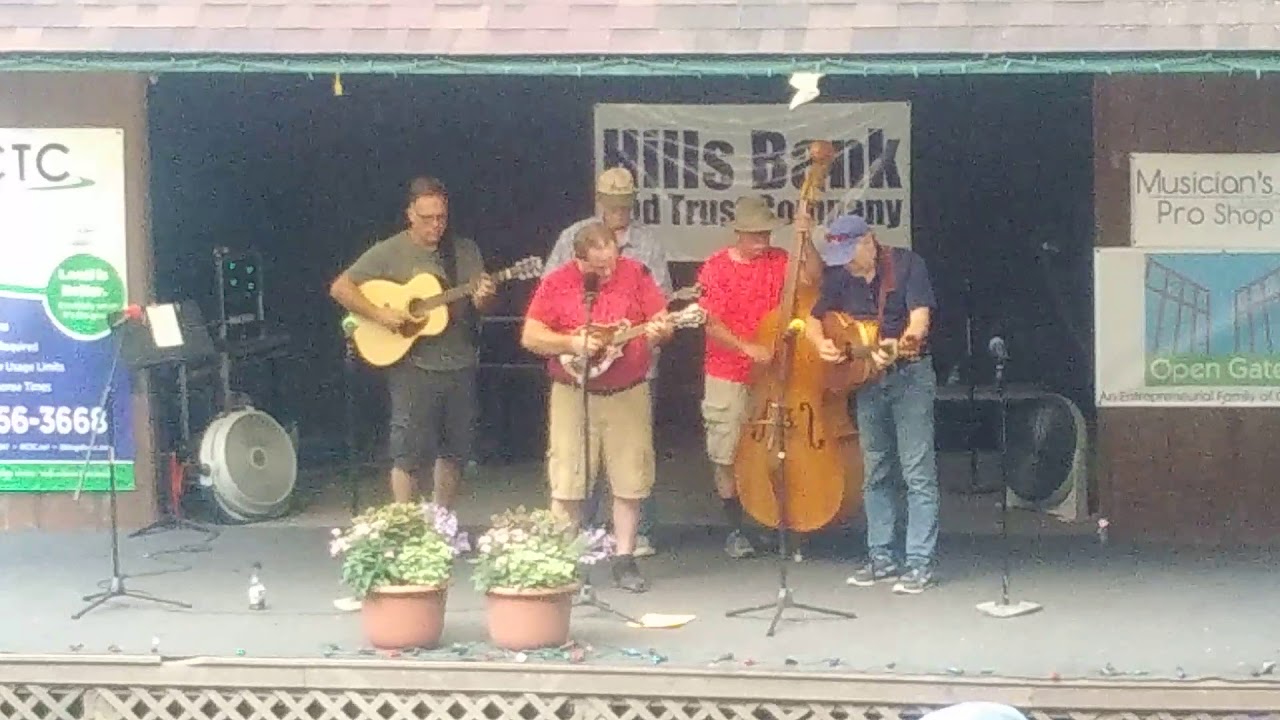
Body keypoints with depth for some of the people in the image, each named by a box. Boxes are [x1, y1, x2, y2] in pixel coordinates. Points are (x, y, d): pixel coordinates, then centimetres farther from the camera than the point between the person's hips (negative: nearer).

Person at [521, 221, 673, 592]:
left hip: (628, 394, 2)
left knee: (630, 481, 2)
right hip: (573, 394, -1)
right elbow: (530, 337, -5)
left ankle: (624, 559, 11)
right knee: (566, 483, -2)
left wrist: (659, 330, -21)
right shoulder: (557, 283, -5)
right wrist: (571, 343, -19)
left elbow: (663, 323, 2)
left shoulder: (635, 275, 0)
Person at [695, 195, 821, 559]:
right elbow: (712, 324, -12)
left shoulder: (778, 261, 5)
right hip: (727, 376, -2)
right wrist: (747, 348, -22)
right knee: (727, 456, 1)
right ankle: (735, 530, 10)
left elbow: (813, 277, -7)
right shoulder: (716, 267, -6)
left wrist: (805, 241, -17)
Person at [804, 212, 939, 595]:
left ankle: (920, 563, -8)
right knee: (876, 474, 11)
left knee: (918, 472, -8)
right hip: (866, 379, 6)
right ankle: (881, 558, 18)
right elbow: (814, 319, 16)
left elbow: (920, 316, -20)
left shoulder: (906, 264, -10)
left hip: (910, 375, -6)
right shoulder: (840, 277, 7)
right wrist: (821, 342, -6)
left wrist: (907, 342, -40)